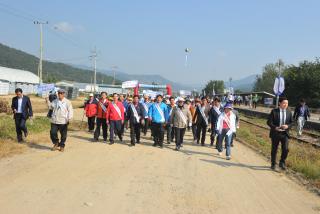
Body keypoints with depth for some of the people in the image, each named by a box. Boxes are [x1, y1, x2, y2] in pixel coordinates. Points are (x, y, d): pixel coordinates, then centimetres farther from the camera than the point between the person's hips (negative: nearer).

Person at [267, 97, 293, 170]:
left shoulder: (289, 112, 4)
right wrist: (275, 127, -23)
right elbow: (269, 122, -7)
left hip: (285, 133, 2)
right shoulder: (274, 111, -6)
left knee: (285, 149, -9)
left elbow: (291, 123, 9)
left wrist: (287, 126, -13)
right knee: (274, 150, 9)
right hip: (275, 133, -2)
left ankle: (282, 163, 14)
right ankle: (273, 164, 26)